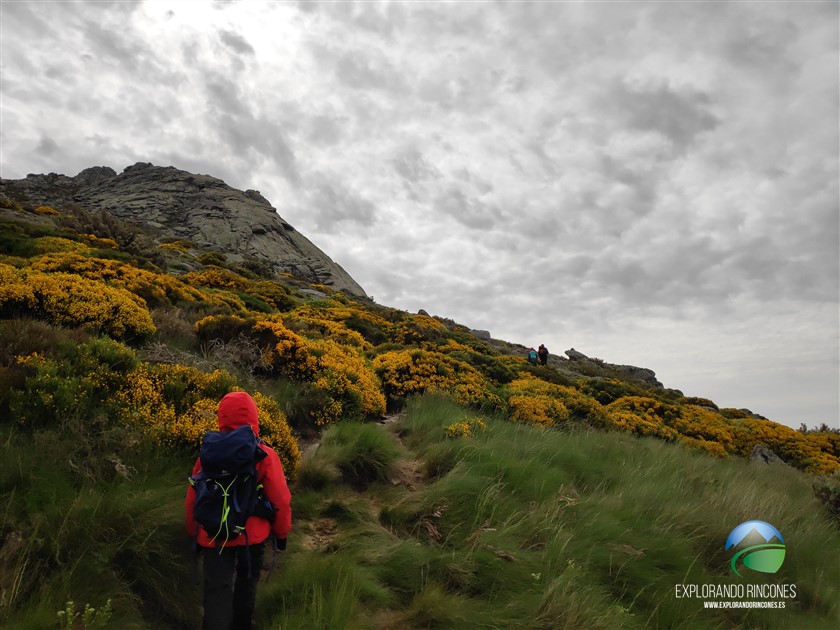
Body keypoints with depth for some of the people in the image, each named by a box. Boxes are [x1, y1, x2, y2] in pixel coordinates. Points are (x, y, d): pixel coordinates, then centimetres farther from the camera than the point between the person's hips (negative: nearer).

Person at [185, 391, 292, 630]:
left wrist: (193, 531, 17)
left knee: (217, 592, 4)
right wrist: (282, 532, 5)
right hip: (253, 535, 0)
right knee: (247, 582, 23)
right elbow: (280, 500, -13)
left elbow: (193, 498, 1)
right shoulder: (264, 456, -16)